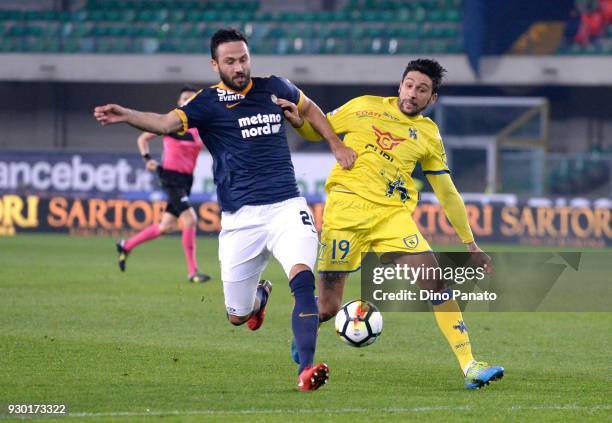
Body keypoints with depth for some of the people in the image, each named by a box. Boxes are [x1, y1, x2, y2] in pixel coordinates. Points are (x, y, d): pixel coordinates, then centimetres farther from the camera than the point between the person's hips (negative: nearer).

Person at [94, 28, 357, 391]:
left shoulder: (273, 88, 8)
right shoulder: (210, 102, -4)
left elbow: (309, 108, 30)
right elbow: (167, 123, -23)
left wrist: (337, 145, 23)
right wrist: (126, 116, -40)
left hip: (286, 207, 1)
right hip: (240, 219, -1)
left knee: (303, 278, -26)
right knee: (238, 315, 7)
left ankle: (307, 369, -26)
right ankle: (260, 294, 45)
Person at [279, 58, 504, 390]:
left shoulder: (428, 135, 13)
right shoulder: (365, 107, 8)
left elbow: (447, 193, 17)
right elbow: (318, 130, 18)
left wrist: (470, 245, 16)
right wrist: (298, 121, -6)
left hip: (393, 214, 2)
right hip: (347, 209, -2)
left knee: (436, 281, -15)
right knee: (327, 308, -5)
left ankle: (469, 366, -13)